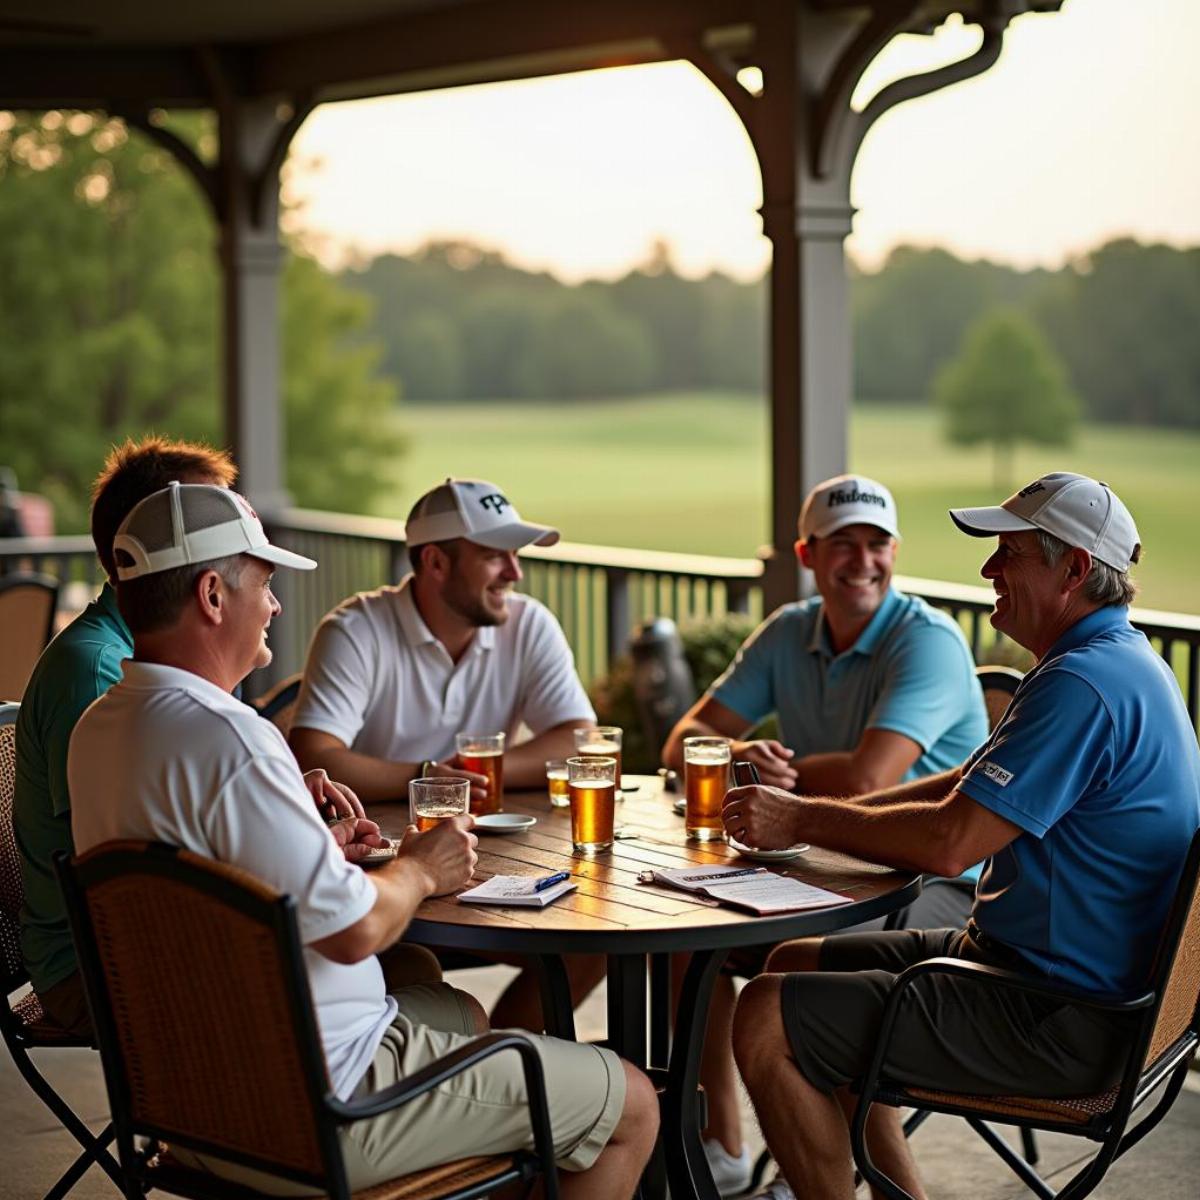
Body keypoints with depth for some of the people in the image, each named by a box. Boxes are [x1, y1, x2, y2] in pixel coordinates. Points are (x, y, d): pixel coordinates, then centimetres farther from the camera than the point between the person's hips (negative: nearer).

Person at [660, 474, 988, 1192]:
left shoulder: (928, 641, -17)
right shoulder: (789, 634, 6)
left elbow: (864, 779, -29)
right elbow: (685, 742, 4)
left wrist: (779, 769, -10)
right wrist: (742, 752, -20)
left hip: (941, 886, -7)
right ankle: (722, 1150, 8)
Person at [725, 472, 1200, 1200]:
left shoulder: (1085, 685, -23)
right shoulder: (1117, 664, 12)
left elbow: (950, 843, -26)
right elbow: (963, 786, 16)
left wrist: (805, 821, -11)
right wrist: (809, 811, 6)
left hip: (1061, 1023, -11)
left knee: (768, 1022, -15)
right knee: (796, 966, 18)